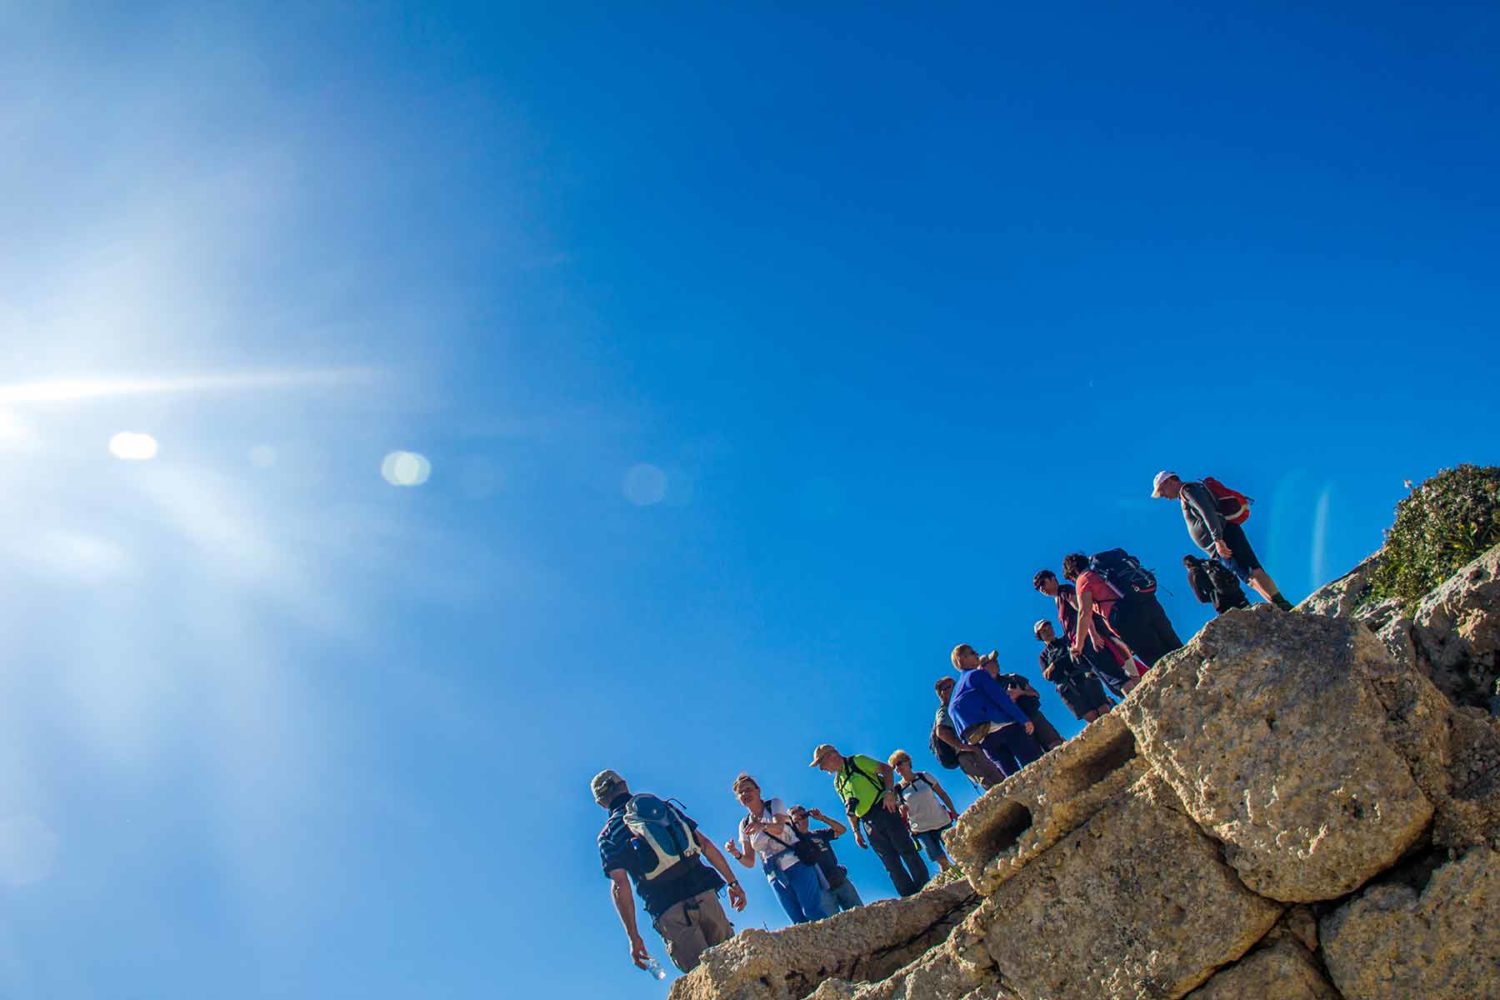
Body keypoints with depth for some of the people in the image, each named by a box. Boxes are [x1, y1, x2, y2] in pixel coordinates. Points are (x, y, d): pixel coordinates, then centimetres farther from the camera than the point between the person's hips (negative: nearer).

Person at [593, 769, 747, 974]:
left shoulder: (608, 836, 10)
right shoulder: (663, 806, 19)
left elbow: (620, 886, -3)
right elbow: (705, 843, 12)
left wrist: (633, 937, 0)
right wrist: (733, 882, 14)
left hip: (669, 911, -3)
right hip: (703, 893, 3)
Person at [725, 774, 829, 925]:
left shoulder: (774, 804, 3)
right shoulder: (744, 824, 12)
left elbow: (779, 827, -20)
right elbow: (749, 861, 9)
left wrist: (762, 826, -43)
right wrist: (736, 854, -13)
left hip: (797, 863, -3)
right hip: (776, 875, 3)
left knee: (812, 913, -20)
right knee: (799, 922, -8)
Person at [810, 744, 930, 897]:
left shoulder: (857, 761, 2)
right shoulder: (838, 783, 20)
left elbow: (886, 768, -4)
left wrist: (889, 792, -17)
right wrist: (856, 831, 13)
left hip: (884, 810, -6)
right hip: (868, 823, 6)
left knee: (906, 850, -10)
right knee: (891, 863, 1)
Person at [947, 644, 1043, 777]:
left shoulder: (956, 690, 26)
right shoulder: (978, 674, 6)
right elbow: (1001, 698, -5)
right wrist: (1024, 719, -8)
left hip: (983, 740, 6)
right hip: (1004, 726, -6)